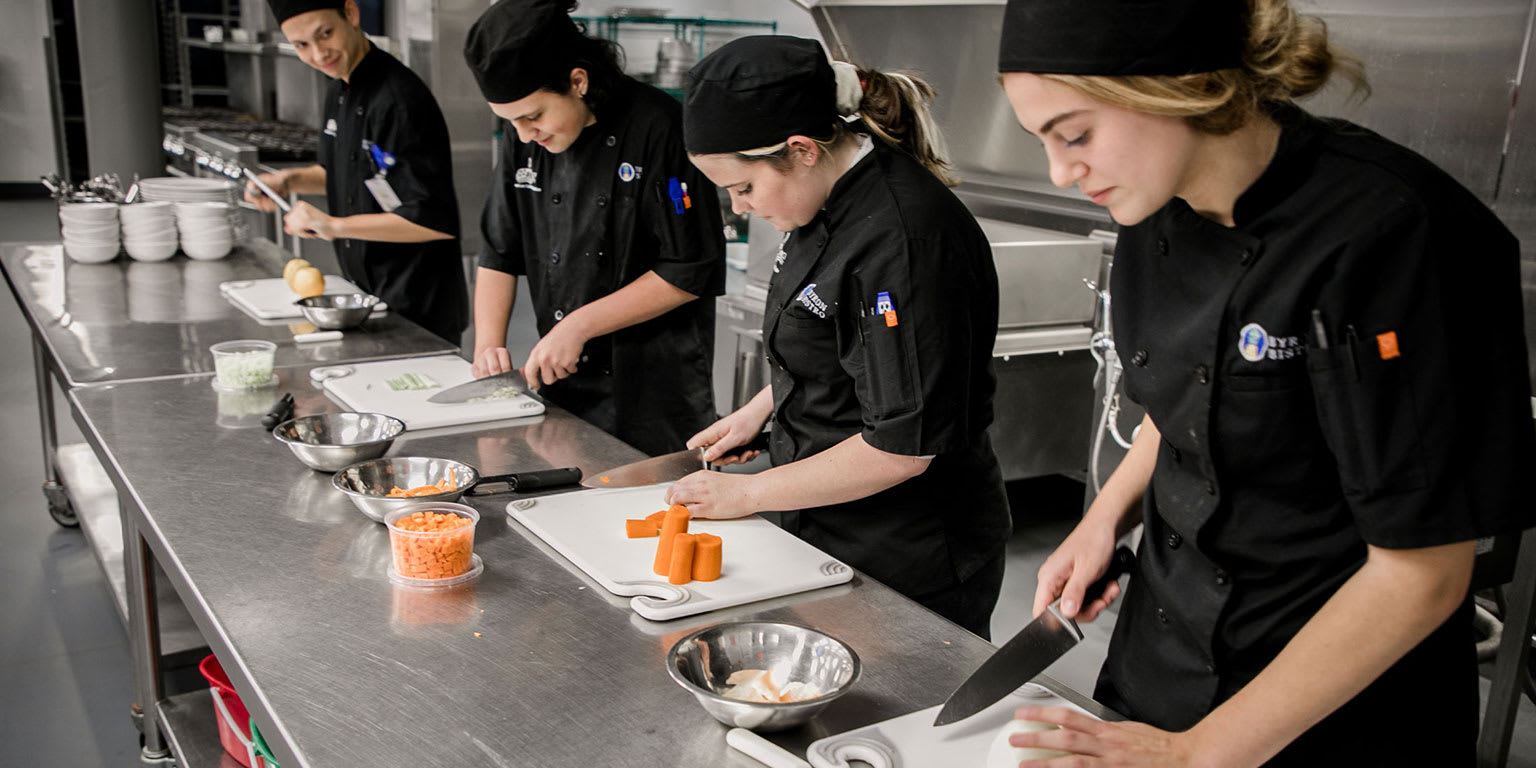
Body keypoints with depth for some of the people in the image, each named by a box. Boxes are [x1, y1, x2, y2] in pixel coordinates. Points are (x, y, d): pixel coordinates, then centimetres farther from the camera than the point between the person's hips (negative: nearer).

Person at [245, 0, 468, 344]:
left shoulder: (400, 99, -23)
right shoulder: (339, 92, 7)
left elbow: (436, 222, -28)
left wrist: (335, 225, -25)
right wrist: (291, 181, 5)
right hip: (368, 293, 9)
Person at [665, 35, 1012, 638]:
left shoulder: (905, 239, -28)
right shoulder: (834, 202, 2)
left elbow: (903, 447, -26)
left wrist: (750, 493, -18)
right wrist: (756, 412, 12)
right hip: (831, 532, 9)